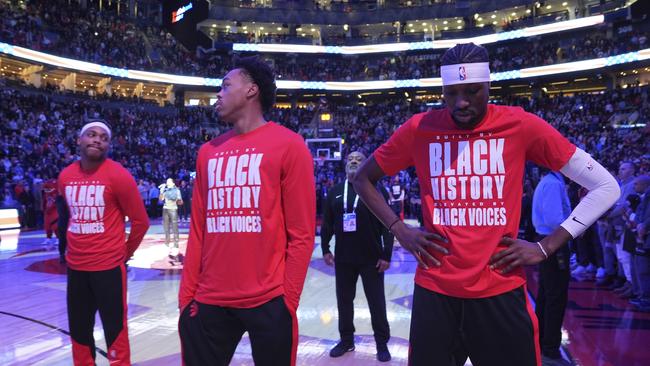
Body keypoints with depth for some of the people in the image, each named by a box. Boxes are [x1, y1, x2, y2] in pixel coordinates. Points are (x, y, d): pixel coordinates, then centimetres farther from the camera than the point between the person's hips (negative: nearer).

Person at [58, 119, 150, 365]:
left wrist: (125, 252, 3)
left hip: (108, 265, -6)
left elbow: (140, 221, -7)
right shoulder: (65, 177, 5)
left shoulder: (119, 175, -12)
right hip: (75, 266, 6)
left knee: (115, 330, 3)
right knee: (78, 331, 19)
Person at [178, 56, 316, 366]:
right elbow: (198, 232, 13)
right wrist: (187, 294, 7)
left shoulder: (288, 145, -4)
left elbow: (301, 234, -6)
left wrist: (287, 300, -10)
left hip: (268, 302, -4)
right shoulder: (208, 152, 11)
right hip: (208, 301, 5)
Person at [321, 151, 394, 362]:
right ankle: (346, 340, 29)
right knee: (344, 300, 13)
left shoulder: (377, 191, -5)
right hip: (343, 258, 4)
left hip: (372, 259, -3)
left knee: (376, 302, 6)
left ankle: (382, 343, 21)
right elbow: (327, 223, 10)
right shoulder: (335, 192, 6)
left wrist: (386, 255, -11)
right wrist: (325, 249, 4)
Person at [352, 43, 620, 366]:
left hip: (501, 291, 0)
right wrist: (400, 231, -1)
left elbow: (605, 187, 2)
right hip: (434, 290, 1)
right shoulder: (419, 129, -2)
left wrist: (546, 247, -5)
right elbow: (362, 179, 11)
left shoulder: (521, 125, -4)